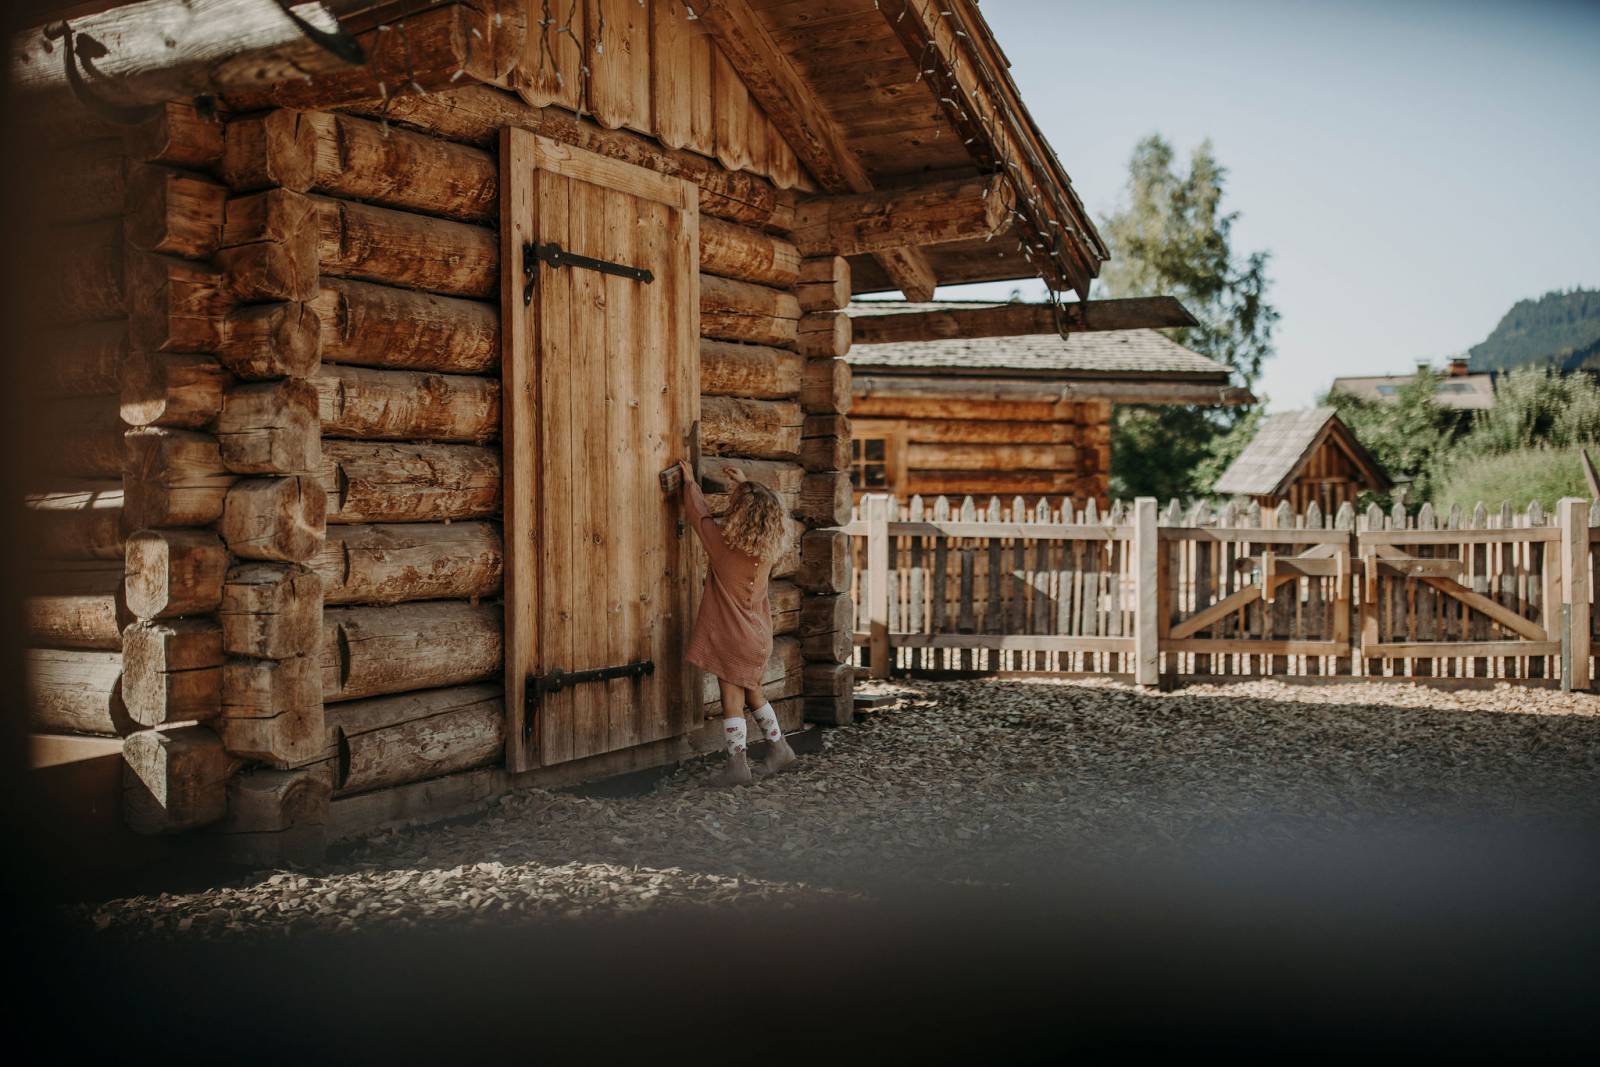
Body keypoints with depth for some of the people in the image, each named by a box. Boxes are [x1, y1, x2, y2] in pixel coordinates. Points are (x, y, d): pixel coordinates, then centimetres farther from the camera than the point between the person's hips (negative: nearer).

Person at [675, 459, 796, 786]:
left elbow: (699, 514, -1)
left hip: (733, 639, -6)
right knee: (753, 693, 22)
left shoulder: (722, 545, -17)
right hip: (758, 637, 6)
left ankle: (738, 765, 0)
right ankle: (778, 747, 28)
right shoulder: (769, 549, -3)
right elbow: (763, 510, 19)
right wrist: (744, 484, 26)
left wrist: (690, 482, 14)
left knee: (732, 701, -1)